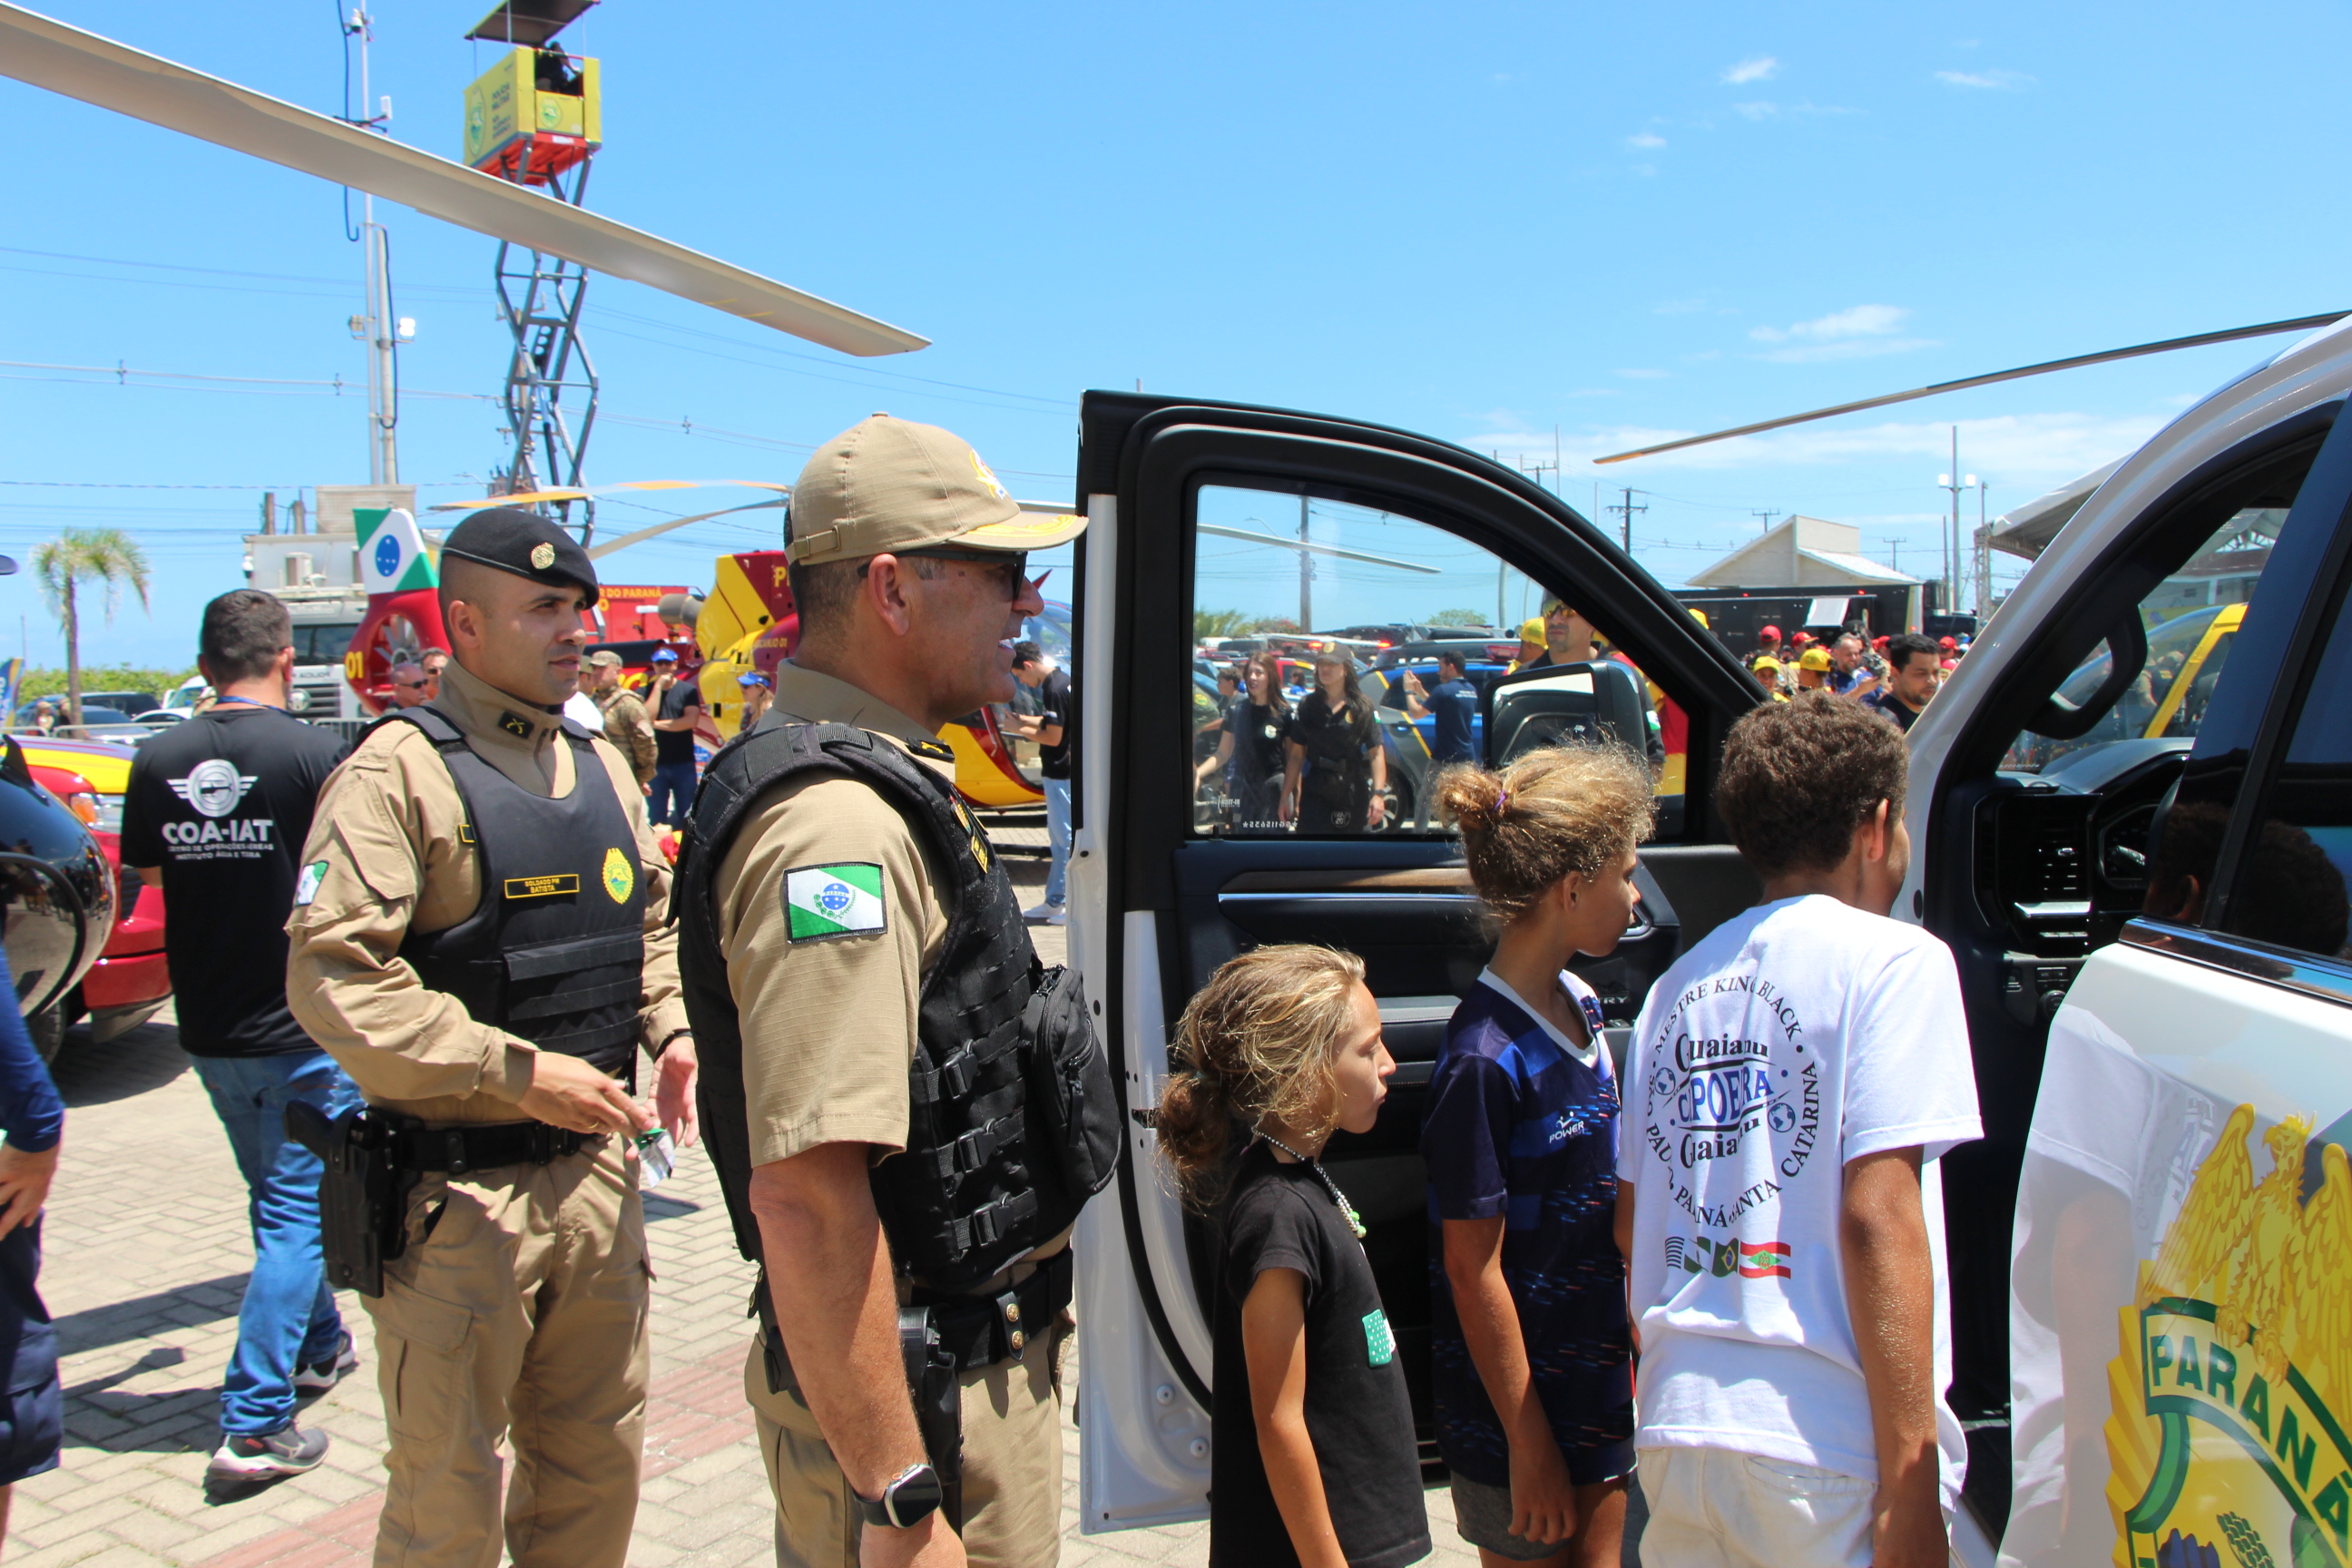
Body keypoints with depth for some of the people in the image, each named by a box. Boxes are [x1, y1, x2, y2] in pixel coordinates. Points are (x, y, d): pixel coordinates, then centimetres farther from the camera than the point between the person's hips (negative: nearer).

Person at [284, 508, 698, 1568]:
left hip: (596, 1170, 6)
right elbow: (330, 975, -19)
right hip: (458, 1195, -6)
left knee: (596, 1461, 19)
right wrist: (515, 1070, -22)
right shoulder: (397, 772, -12)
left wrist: (670, 1031, 3)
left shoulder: (601, 766, 10)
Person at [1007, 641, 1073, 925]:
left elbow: (1053, 737, -21)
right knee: (1060, 840, 15)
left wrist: (1022, 730, -7)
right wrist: (1026, 720, 9)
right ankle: (1055, 902, 24)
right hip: (1064, 771, 10)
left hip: (1060, 775, -10)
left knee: (1066, 840, -4)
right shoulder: (1064, 680, 10)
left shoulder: (1053, 690, -20)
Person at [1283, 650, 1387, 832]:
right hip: (1315, 794, 1)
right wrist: (1285, 796, 3)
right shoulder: (1308, 706, 6)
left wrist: (1378, 794, -14)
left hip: (1353, 795, -1)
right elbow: (1296, 754, 7)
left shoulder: (1361, 708, 0)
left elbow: (1376, 753, -4)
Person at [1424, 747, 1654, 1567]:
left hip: (1597, 1372, 8)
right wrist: (1529, 1445, -14)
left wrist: (1631, 1337, 15)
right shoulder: (1485, 1060, -25)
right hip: (1519, 1407, -7)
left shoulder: (1579, 1005, 1)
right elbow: (1473, 1267, -20)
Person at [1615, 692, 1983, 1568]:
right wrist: (1910, 1480, -12)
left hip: (1675, 1429, 6)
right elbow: (1877, 1219, -15)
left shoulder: (1679, 982, 11)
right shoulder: (1892, 959, -6)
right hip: (1827, 1448, -5)